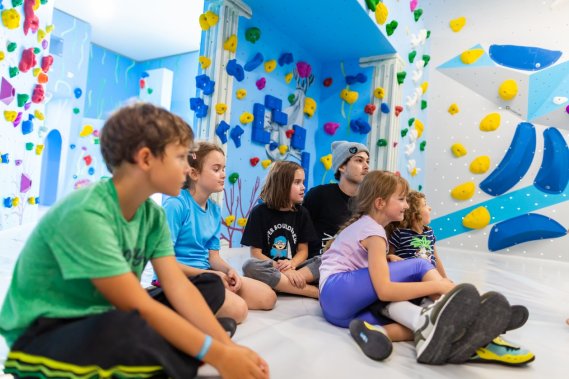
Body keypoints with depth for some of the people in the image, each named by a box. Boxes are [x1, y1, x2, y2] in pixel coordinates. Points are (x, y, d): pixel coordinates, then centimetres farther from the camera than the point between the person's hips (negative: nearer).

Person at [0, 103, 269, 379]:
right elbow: (138, 307, -28)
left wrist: (229, 347, -17)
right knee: (127, 327, -40)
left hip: (103, 320, 8)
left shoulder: (152, 215, -4)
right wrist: (218, 356, -24)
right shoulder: (85, 214, -27)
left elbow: (179, 288, -9)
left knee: (211, 286, 1)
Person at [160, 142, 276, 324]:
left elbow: (213, 256, 10)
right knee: (237, 308, -26)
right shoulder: (175, 204, -16)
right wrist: (206, 273, -18)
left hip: (206, 274, 8)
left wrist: (228, 270, -11)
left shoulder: (215, 210, 7)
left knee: (267, 297, 4)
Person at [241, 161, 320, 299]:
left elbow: (303, 250, 6)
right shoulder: (260, 212, -4)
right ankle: (314, 291, -30)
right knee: (250, 266, -35)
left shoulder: (301, 212, 6)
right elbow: (256, 254, -7)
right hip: (269, 269, -2)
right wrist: (283, 270, -20)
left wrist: (291, 265, -17)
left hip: (292, 270, 3)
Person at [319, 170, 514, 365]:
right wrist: (438, 286, -18)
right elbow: (384, 290, -21)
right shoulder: (373, 233, -9)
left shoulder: (362, 224, 21)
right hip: (337, 295, -10)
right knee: (419, 266, -13)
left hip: (339, 304, 10)